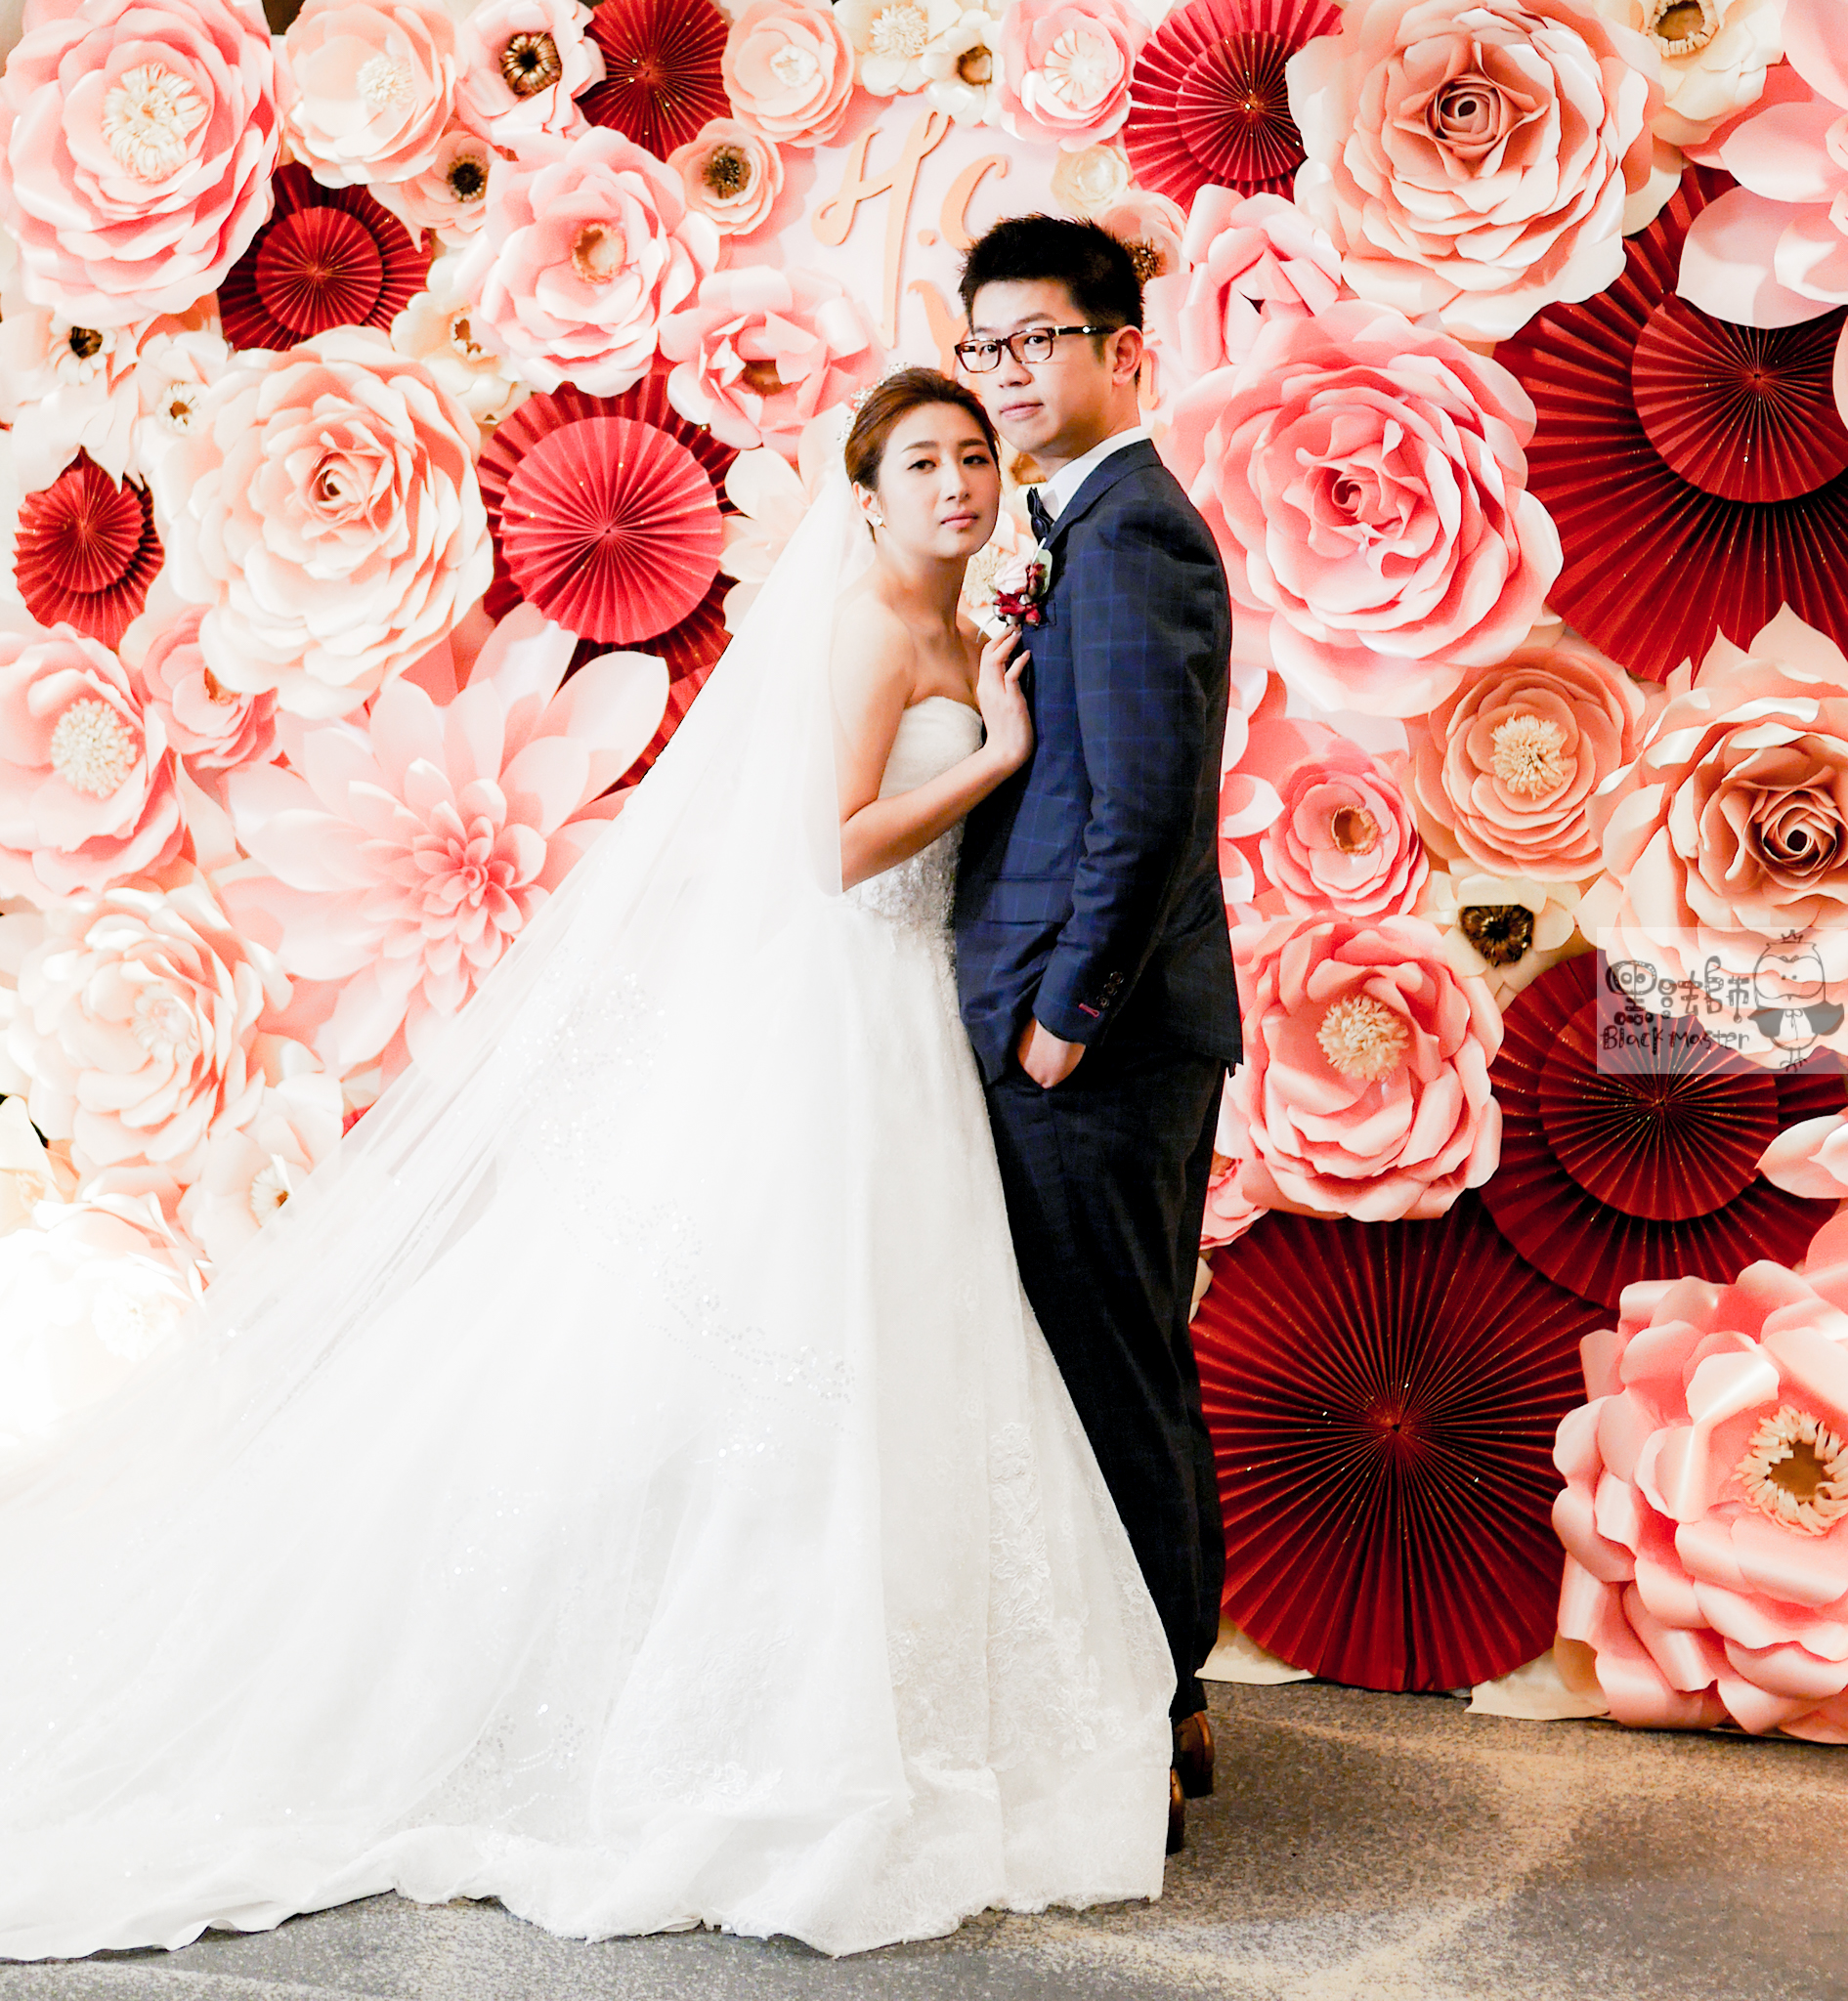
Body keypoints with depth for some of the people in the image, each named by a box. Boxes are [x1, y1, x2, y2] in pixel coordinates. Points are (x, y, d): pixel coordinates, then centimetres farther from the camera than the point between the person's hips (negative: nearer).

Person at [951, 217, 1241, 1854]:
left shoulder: (1127, 532, -14)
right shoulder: (1115, 523, 18)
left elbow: (1149, 809, -22)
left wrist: (1061, 1012, -17)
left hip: (1095, 1044, -11)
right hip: (1127, 1036, 11)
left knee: (1116, 1385, -2)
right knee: (1139, 1373, 17)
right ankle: (1168, 1701, 30)